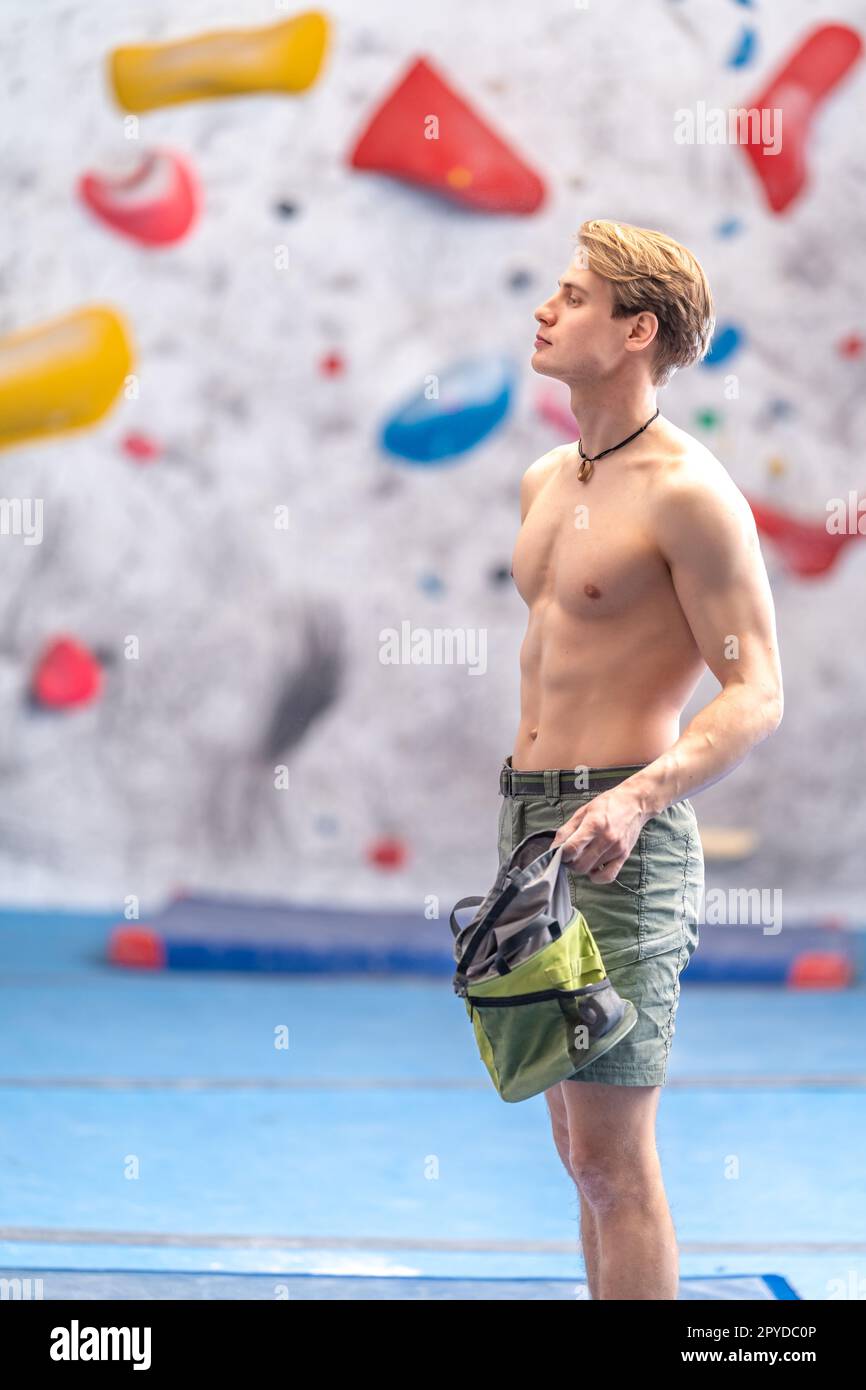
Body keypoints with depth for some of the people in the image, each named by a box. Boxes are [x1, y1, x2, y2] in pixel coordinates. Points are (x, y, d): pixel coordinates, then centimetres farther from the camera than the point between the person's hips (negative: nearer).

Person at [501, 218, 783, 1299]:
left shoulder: (688, 493, -13)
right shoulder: (546, 482, 13)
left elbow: (757, 695, -15)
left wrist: (639, 797, -29)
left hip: (618, 839, -8)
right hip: (527, 811, 8)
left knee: (611, 1153, -8)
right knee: (581, 1147, 13)